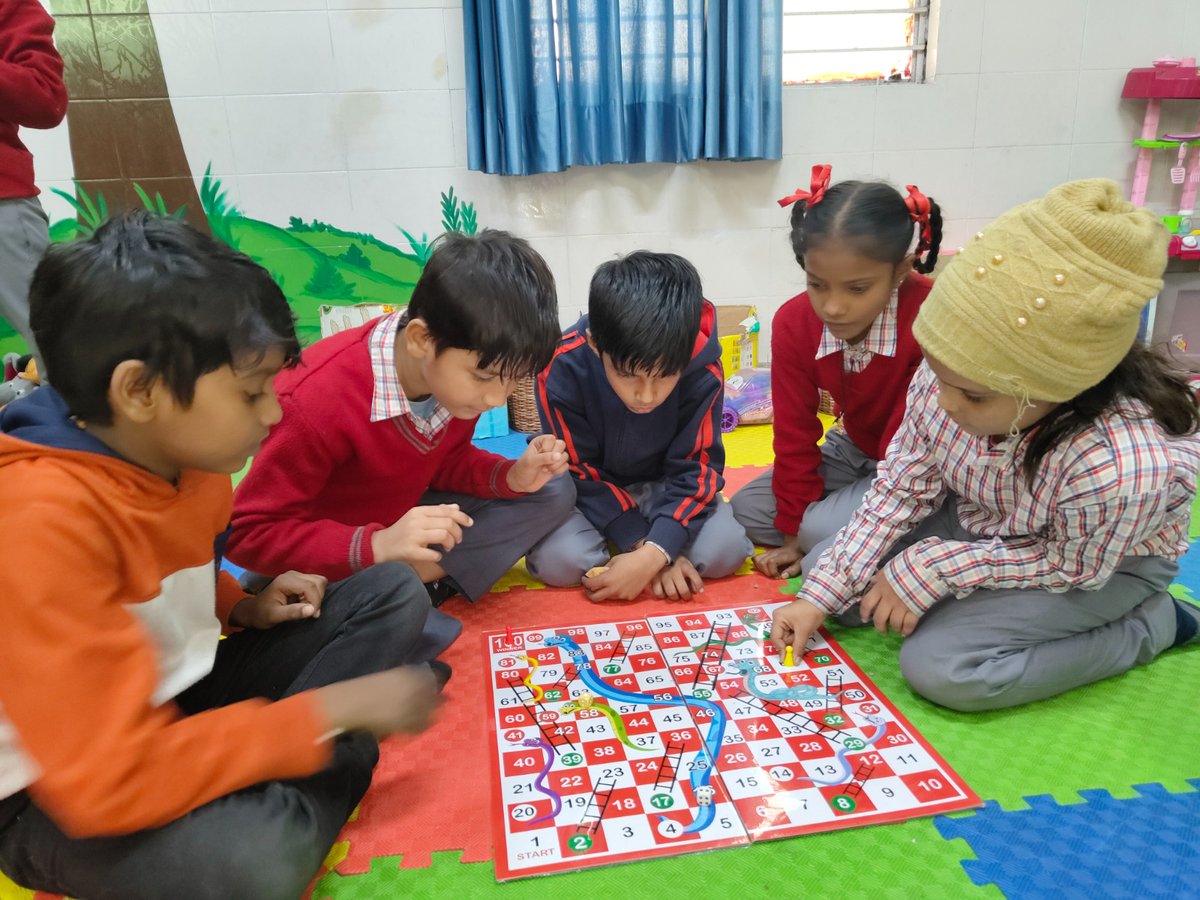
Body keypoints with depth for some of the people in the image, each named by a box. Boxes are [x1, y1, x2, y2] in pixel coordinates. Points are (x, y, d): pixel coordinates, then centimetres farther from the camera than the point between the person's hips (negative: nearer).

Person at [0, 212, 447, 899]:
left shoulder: (183, 453, -5)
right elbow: (113, 782, -34)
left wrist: (242, 607, -4)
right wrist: (335, 708, -28)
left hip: (181, 698, 8)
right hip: (60, 799, -8)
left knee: (394, 596, 0)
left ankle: (272, 792, -9)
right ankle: (297, 798, -7)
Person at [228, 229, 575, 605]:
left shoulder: (464, 365, -14)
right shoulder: (318, 399, -33)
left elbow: (448, 460, 2)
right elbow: (249, 534, -26)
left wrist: (513, 476, -19)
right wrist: (374, 547, -40)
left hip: (401, 521, 6)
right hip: (323, 561, -6)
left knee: (554, 492, -6)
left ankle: (420, 580, -14)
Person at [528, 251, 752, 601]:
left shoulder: (703, 369, -27)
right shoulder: (562, 369, -29)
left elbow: (696, 468, -19)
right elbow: (582, 473, -18)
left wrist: (654, 555, -32)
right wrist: (643, 546, -25)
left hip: (663, 484, 1)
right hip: (592, 488, -1)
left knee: (725, 551, -23)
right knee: (557, 561, -27)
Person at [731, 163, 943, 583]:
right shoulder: (792, 323, -17)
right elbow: (794, 436, -10)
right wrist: (794, 535, -5)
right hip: (856, 450, 6)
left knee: (829, 530, -27)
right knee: (746, 511, -3)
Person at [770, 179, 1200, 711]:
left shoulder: (1122, 470, -42)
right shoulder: (954, 375, -27)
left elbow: (1073, 565, -20)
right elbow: (901, 489, -13)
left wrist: (929, 570, -22)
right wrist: (820, 595, -14)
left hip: (1102, 565, -4)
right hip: (976, 518, 5)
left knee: (938, 667, -22)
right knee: (823, 565, -6)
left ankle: (1150, 625, -1)